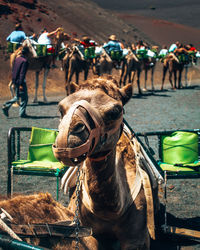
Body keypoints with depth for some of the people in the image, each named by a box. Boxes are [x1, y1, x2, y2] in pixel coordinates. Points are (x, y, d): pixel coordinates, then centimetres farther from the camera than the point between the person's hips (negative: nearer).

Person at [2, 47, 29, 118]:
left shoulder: (17, 59, 8)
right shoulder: (24, 61, -16)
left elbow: (13, 71, 14)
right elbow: (22, 73, -21)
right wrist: (21, 85, -21)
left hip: (15, 81, 8)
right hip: (20, 81, -8)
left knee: (17, 97, 19)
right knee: (24, 98, 5)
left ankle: (6, 106, 4)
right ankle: (22, 113, 8)